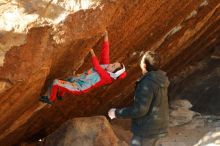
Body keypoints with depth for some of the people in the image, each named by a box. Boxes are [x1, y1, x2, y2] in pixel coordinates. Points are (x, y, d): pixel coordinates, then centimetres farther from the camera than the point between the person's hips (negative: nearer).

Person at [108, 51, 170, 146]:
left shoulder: (147, 83, -26)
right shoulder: (160, 78, 2)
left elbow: (139, 110, -27)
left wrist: (117, 113, -18)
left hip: (147, 129, -9)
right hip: (157, 126, 9)